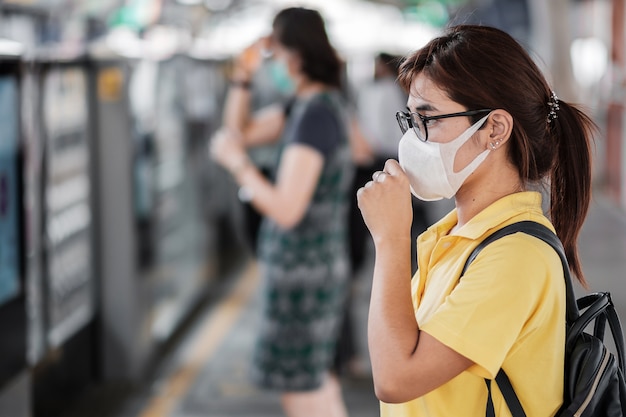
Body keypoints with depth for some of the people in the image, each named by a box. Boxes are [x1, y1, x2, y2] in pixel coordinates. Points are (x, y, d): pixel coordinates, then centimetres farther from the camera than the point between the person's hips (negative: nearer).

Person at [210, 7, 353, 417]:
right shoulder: (308, 104, 6)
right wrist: (243, 75, 3)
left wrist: (237, 162, -16)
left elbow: (286, 210, -28)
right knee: (314, 380, 21)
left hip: (305, 271, -10)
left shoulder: (317, 114, -23)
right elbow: (241, 131, 16)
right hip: (314, 264, 10)